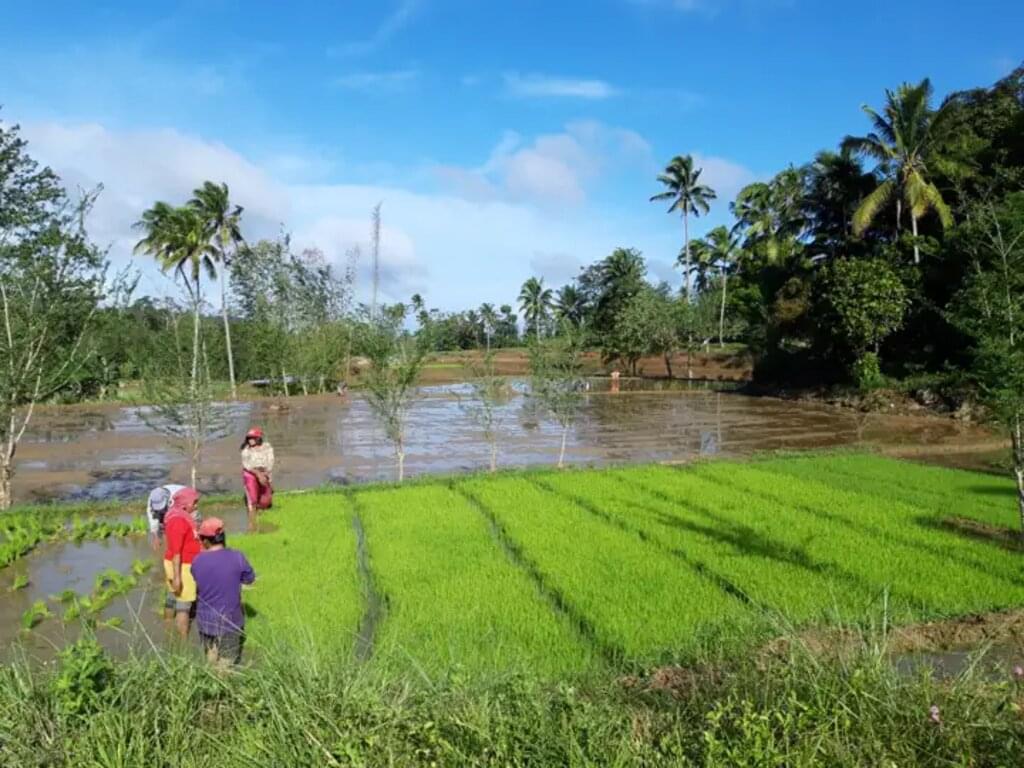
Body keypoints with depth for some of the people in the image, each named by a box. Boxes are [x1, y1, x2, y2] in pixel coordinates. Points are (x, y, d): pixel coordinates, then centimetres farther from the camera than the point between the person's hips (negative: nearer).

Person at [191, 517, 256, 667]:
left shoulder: (197, 561, -11)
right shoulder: (237, 557, -18)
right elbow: (250, 578, -3)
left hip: (205, 620, 3)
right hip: (230, 620, -3)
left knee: (211, 662, 22)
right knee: (227, 664, 9)